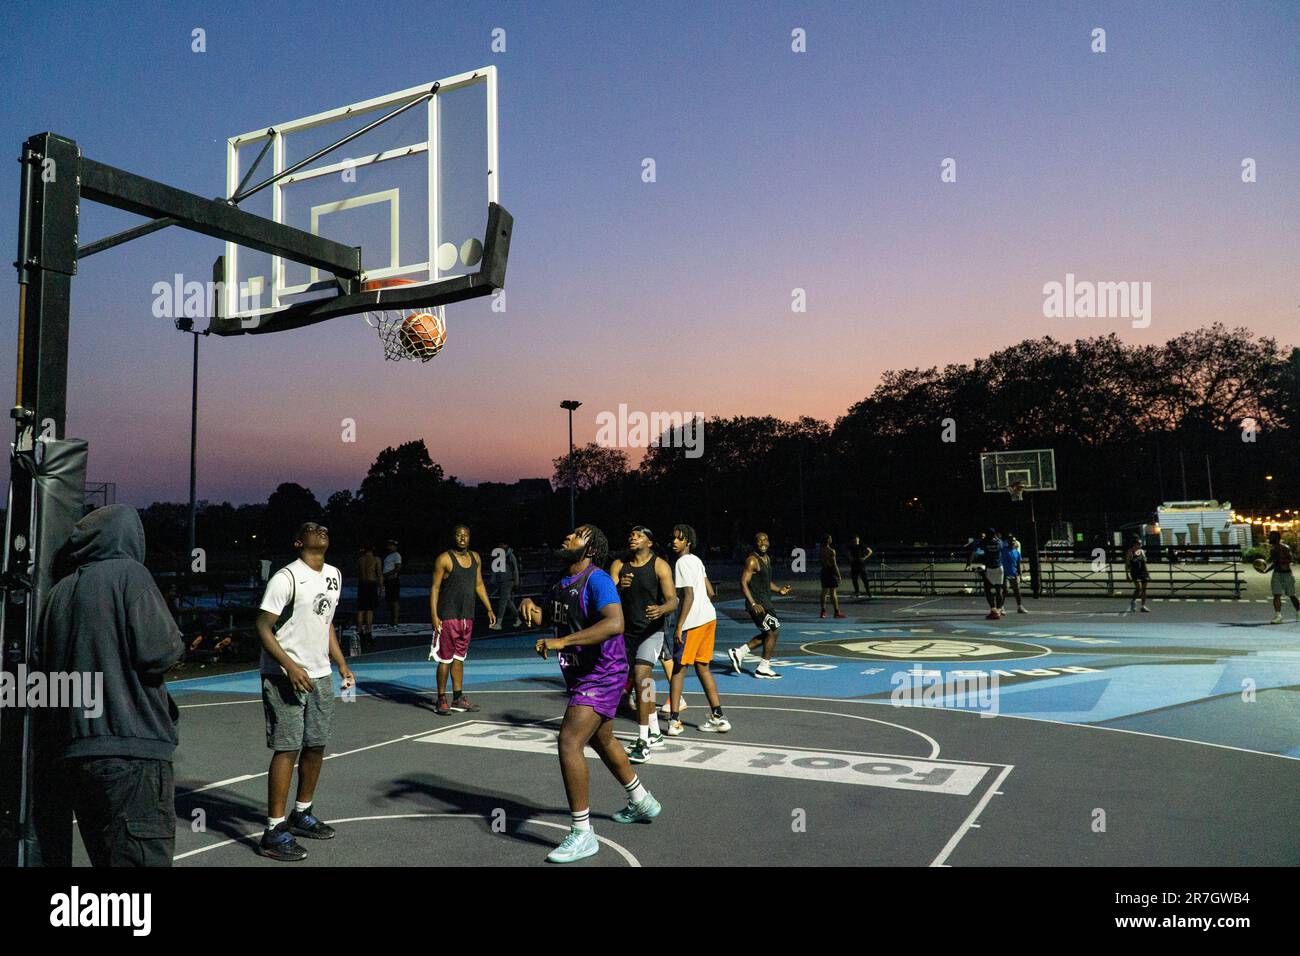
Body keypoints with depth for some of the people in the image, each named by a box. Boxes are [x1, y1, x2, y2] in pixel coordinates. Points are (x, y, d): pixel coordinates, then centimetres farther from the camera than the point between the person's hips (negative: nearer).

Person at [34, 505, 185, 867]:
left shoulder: (61, 590, 14)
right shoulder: (129, 573, -6)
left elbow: (43, 662, 17)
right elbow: (156, 651, -15)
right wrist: (175, 641, 5)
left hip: (70, 749, 8)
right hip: (131, 747, -7)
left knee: (103, 853, 17)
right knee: (142, 855, -5)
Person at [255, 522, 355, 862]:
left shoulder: (334, 575, 11)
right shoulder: (286, 577, -14)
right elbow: (263, 627, -16)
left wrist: (341, 665, 14)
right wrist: (290, 666, -25)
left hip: (319, 675, 8)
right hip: (284, 676, -8)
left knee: (316, 746, 14)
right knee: (287, 749, -6)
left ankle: (302, 815, 31)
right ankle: (274, 832, 3)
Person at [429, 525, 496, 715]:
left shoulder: (475, 558, 10)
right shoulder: (444, 559, -9)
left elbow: (479, 585, 18)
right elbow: (435, 588, -9)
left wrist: (489, 609, 14)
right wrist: (434, 616, -16)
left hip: (467, 617, 6)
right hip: (448, 617, -6)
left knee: (459, 658, 13)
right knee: (445, 659, -2)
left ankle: (458, 699, 18)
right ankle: (441, 700, 8)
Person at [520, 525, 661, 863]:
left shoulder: (597, 579, -19)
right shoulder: (563, 582, 9)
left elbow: (614, 623, -35)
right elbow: (539, 618, 21)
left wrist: (561, 641, -38)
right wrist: (528, 604, -3)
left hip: (601, 676, -10)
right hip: (582, 676, 10)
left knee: (569, 741, -18)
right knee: (602, 741, 23)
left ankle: (582, 835, -9)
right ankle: (642, 802, 45)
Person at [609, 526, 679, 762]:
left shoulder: (660, 566, -9)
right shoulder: (618, 565, 3)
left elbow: (673, 600, -14)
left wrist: (662, 609, -36)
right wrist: (619, 588, -27)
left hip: (651, 630, -5)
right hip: (627, 631, 5)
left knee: (641, 676, -21)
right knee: (643, 681, 17)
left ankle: (643, 743, -19)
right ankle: (654, 734, 35)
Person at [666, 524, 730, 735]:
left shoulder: (682, 562, -12)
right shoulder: (696, 560, 15)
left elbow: (689, 595, -20)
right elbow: (710, 591, 18)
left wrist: (679, 626, -20)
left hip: (692, 622, -8)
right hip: (709, 617, 9)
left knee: (678, 669, 0)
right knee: (702, 667, 15)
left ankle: (674, 720, -1)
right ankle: (718, 717, 16)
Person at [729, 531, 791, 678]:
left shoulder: (767, 558, 14)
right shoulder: (752, 560, -15)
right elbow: (743, 583, -21)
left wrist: (779, 590, 9)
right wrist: (753, 604, -27)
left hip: (765, 603, 9)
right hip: (757, 603, -9)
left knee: (768, 634, 14)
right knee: (774, 632, -5)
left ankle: (738, 653, 20)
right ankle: (763, 669, 5)